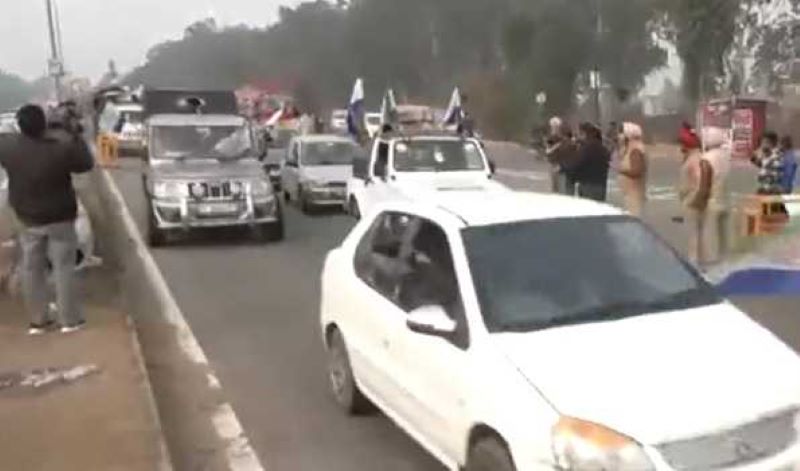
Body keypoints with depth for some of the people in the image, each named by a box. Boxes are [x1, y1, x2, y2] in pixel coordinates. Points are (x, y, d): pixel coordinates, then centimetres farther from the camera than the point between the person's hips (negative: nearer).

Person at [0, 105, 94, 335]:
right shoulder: (61, 148, -21)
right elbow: (86, 164, -5)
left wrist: (24, 134, 15)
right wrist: (74, 140, 4)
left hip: (27, 219, 3)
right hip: (60, 219, -3)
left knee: (31, 269, 12)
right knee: (63, 267, 5)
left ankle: (38, 320, 19)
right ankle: (70, 319, 10)